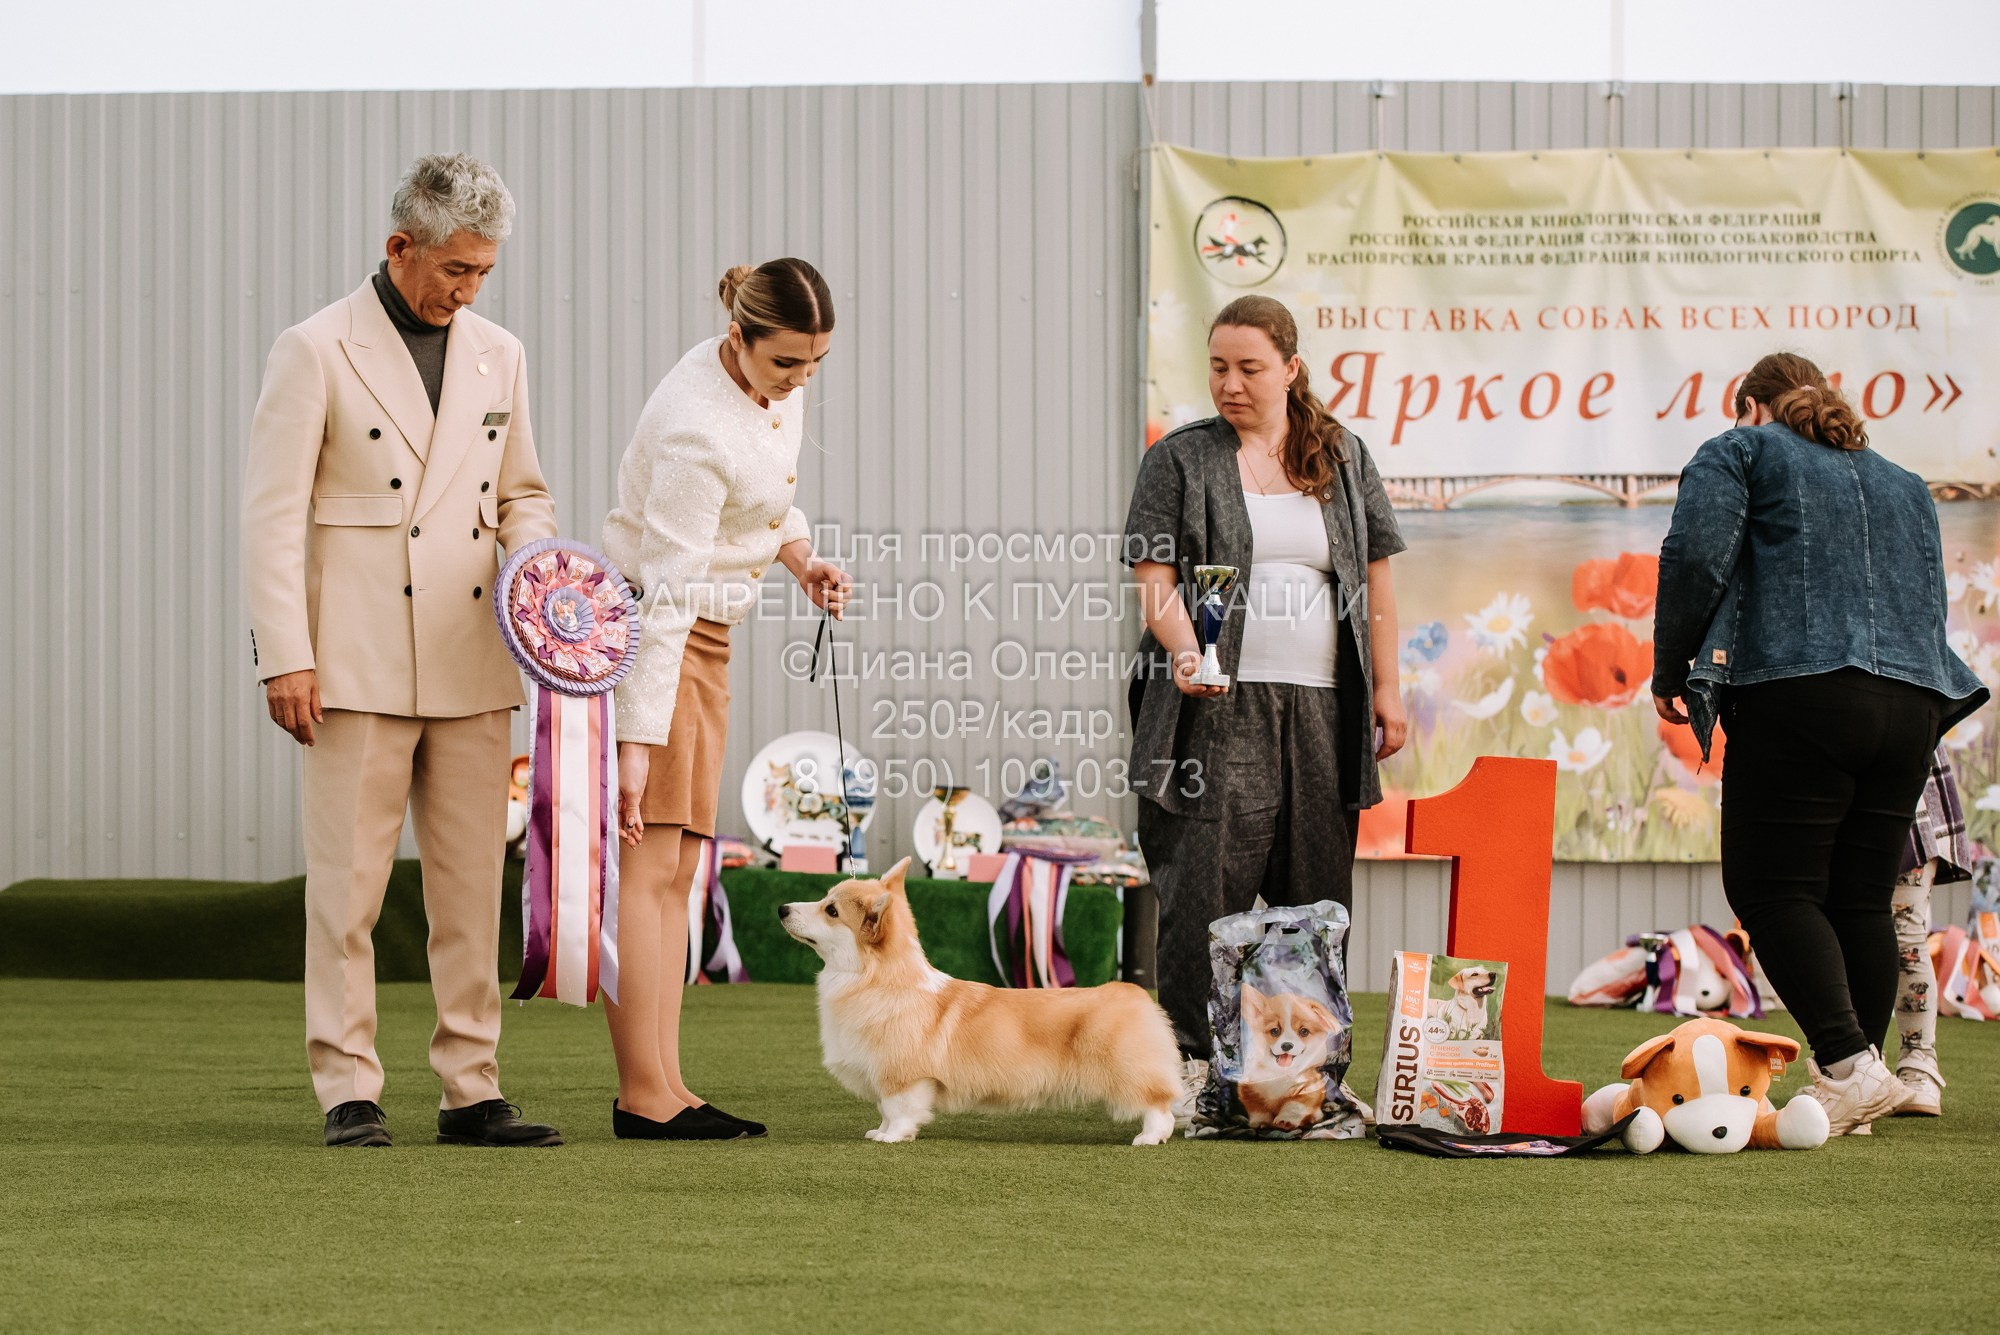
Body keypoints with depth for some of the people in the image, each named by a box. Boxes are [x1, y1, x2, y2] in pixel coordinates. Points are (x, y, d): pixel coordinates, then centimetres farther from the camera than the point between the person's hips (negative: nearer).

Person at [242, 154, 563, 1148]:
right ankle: (348, 1090, 2)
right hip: (359, 664, -5)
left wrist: (535, 553, 1)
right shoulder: (316, 353, -3)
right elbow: (273, 514, -5)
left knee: (472, 885, 5)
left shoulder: (498, 356, 13)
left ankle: (472, 1088, 10)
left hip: (470, 665, 5)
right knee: (348, 882, -3)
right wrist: (285, 657, -12)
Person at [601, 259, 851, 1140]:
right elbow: (666, 593, -27)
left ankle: (664, 1087, 5)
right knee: (647, 860, -12)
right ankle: (643, 1096, -13)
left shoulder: (777, 382, 0)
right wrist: (636, 739, -28)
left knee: (677, 868, 6)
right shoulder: (698, 430, -26)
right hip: (644, 628, -9)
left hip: (705, 632, 9)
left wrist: (798, 553, 1)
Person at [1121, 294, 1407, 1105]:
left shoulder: (1343, 458, 14)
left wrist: (1386, 687, 10)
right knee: (1205, 883, -10)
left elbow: (1374, 577, 16)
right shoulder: (1180, 460, 5)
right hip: (1218, 704, -3)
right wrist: (1185, 652, -21)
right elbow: (1155, 579, -3)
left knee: (1317, 892, 5)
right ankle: (1190, 1061, -6)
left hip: (1321, 706, 3)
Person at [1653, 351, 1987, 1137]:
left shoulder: (1741, 453, 9)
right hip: (1910, 705, 6)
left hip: (1800, 693, -6)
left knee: (1772, 888, -4)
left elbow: (1695, 559, -6)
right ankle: (1857, 1092, 5)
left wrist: (1669, 673, 3)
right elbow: (1930, 601, 25)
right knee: (1862, 898, 8)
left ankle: (1847, 1067, -20)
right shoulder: (1902, 484, 27)